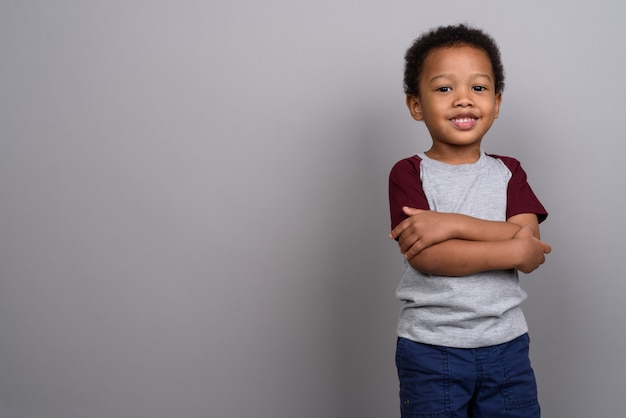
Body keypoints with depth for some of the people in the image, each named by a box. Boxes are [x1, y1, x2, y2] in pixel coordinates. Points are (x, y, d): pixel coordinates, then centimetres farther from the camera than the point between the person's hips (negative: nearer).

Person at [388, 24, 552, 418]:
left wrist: (452, 223, -21)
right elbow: (426, 257, -17)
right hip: (430, 349, -3)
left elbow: (528, 241, -10)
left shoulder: (508, 173, 6)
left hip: (507, 344, 3)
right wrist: (514, 251, -17)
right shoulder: (409, 174, -5)